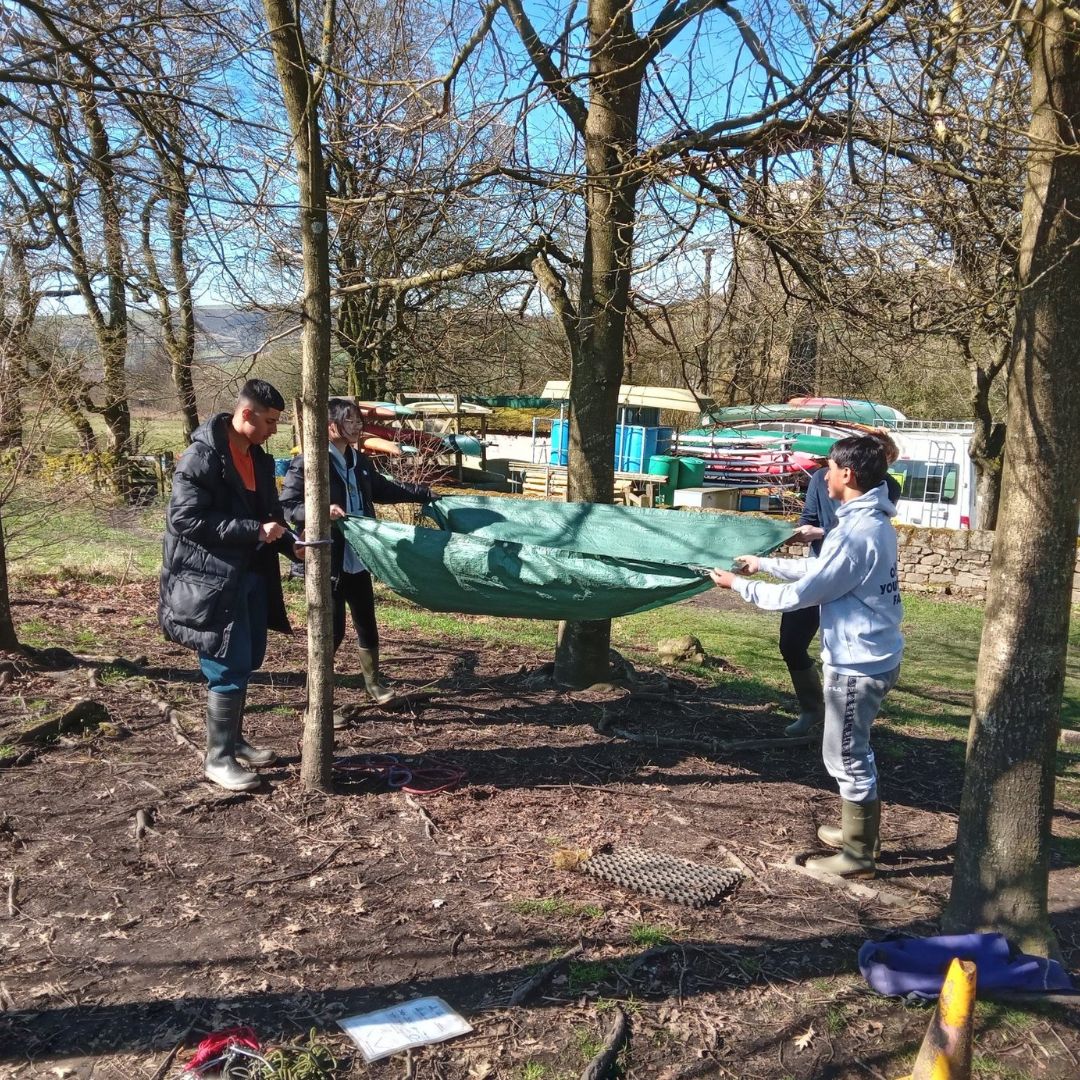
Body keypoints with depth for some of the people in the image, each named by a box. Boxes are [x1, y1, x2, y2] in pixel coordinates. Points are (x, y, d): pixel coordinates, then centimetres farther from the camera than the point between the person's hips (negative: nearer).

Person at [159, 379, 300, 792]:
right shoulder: (201, 456, -16)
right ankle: (218, 758, 9)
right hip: (211, 578, -8)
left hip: (249, 575, 8)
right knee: (228, 668, -5)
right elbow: (185, 518, -22)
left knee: (245, 662, 15)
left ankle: (234, 741, 30)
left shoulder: (258, 458, 10)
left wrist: (289, 544, 1)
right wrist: (254, 530, -24)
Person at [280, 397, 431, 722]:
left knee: (367, 624, 18)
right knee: (332, 631, -2)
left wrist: (423, 493, 29)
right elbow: (287, 505, -18)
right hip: (328, 563, -7)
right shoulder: (307, 463, -14)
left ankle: (373, 684, 39)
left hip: (357, 561, 8)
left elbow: (384, 489, 25)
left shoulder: (359, 461, 9)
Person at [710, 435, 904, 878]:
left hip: (858, 662, -10)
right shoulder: (874, 522, 8)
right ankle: (858, 831, 37)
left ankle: (858, 855, 16)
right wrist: (763, 563, 18)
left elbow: (799, 594, -20)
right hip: (872, 655, 10)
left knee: (845, 756, 3)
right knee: (854, 751, 23)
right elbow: (818, 569, 17)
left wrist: (738, 584, -10)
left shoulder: (855, 533, -25)